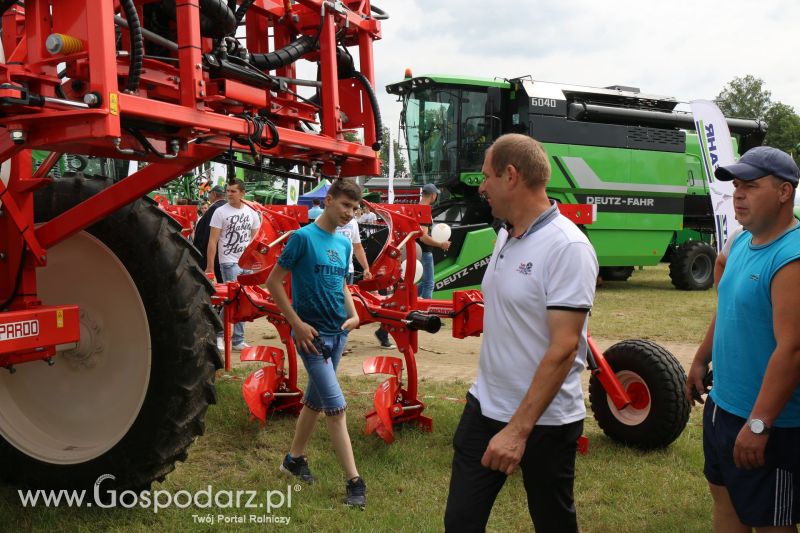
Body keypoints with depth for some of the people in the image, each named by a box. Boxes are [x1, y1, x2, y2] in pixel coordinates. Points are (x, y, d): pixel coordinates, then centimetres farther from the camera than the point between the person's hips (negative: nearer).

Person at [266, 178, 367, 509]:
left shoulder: (344, 244, 9)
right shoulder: (303, 237, -11)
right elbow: (273, 282, -10)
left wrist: (353, 314, 2)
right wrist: (297, 324, -15)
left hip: (338, 333, 7)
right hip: (312, 334, -7)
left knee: (316, 400, 17)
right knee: (336, 407, -9)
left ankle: (294, 458, 35)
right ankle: (354, 481, -4)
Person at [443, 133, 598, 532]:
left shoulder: (567, 247, -19)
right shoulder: (504, 237, 6)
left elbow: (564, 348, -23)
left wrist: (519, 428, -24)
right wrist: (488, 393, 17)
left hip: (544, 421, -7)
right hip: (484, 408, 7)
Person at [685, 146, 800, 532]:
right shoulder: (741, 243, 5)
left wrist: (758, 425, -28)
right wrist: (700, 360, 22)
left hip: (769, 424, -9)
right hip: (722, 406, 9)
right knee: (723, 495, 24)